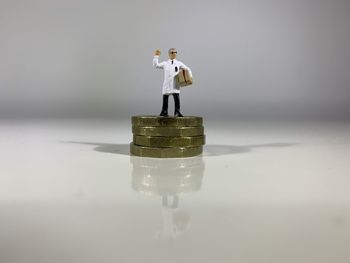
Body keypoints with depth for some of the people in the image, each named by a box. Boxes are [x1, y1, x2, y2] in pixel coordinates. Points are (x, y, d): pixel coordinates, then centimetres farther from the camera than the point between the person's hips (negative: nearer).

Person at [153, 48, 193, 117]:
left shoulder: (179, 63, 11)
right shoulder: (165, 63, 13)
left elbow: (188, 69, 14)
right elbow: (156, 65, 5)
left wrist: (190, 77, 2)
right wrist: (156, 56, 4)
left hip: (175, 84, -1)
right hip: (166, 85, 1)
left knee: (177, 98, -11)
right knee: (165, 98, 4)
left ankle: (177, 112, -6)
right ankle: (164, 112, 13)